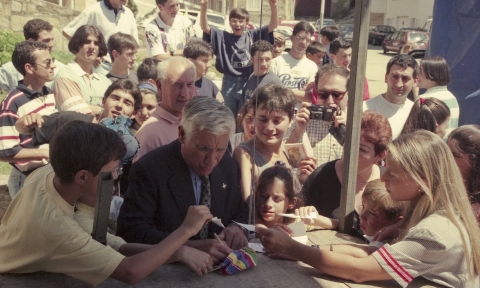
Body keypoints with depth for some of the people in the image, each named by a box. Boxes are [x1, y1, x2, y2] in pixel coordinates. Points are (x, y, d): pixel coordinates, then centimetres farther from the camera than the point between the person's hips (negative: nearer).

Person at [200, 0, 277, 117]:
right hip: (229, 84, 1)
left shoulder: (253, 36, 2)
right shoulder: (223, 37, 2)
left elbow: (272, 26, -6)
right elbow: (205, 27, -9)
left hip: (248, 83, 0)